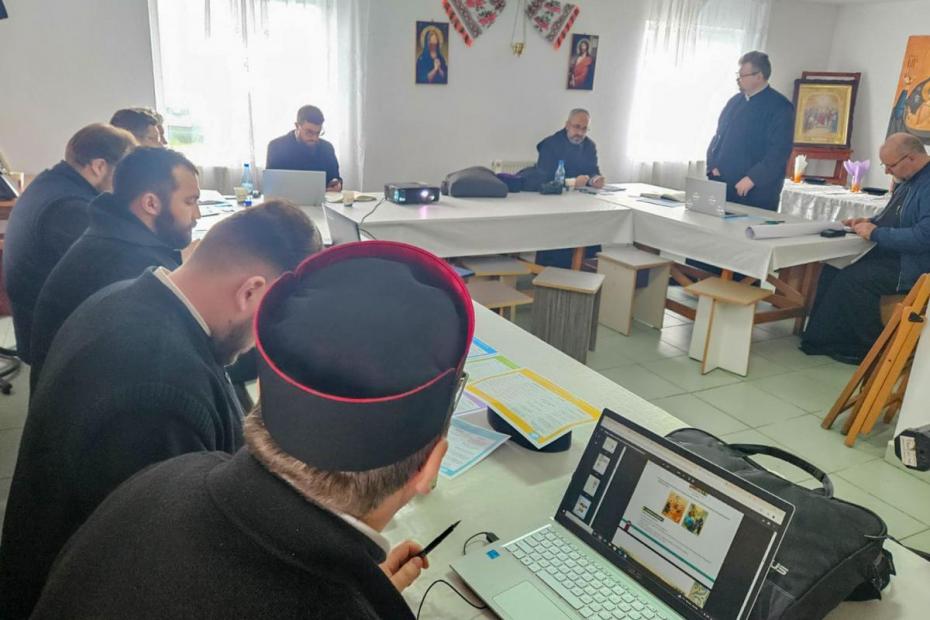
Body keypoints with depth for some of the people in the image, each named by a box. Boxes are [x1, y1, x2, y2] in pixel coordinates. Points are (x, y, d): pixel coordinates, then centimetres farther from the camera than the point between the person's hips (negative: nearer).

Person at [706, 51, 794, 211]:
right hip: (722, 185, 6)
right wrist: (713, 167, 1)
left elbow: (780, 150, -13)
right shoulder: (735, 101, 14)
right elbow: (718, 136, 17)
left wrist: (752, 179, -19)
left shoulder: (780, 107, -6)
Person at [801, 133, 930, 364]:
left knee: (852, 278, -25)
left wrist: (876, 233, -20)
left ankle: (871, 348, -9)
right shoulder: (908, 180, 11)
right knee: (833, 268, 0)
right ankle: (825, 337, 1)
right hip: (889, 253, 10)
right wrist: (871, 222, 6)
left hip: (911, 264, -10)